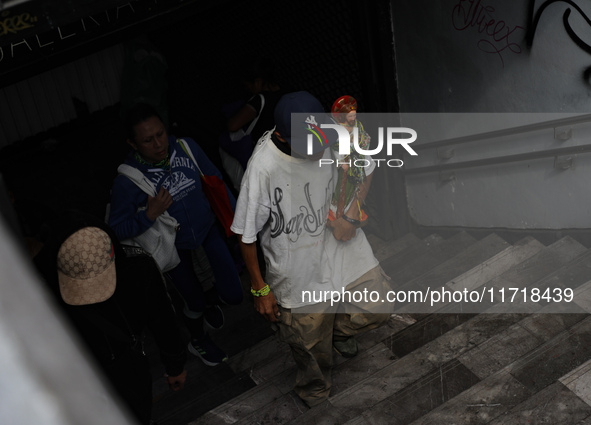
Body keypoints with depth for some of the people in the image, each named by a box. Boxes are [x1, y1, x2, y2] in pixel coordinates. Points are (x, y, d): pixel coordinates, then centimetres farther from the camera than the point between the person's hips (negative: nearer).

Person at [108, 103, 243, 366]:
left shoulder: (186, 147, -19)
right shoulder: (127, 180, -29)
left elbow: (215, 181, -2)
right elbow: (117, 229, -22)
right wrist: (149, 215, -37)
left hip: (207, 227, 3)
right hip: (173, 246, -2)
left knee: (233, 295, 3)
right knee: (194, 302, 17)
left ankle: (211, 301, 41)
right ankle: (198, 341, 52)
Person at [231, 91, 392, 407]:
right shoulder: (263, 168, -32)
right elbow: (247, 234, -19)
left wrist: (351, 213, -13)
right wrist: (260, 289, -9)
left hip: (339, 242, 4)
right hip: (298, 271, -3)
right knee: (312, 349, 16)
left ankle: (338, 327, 39)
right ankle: (316, 399, 48)